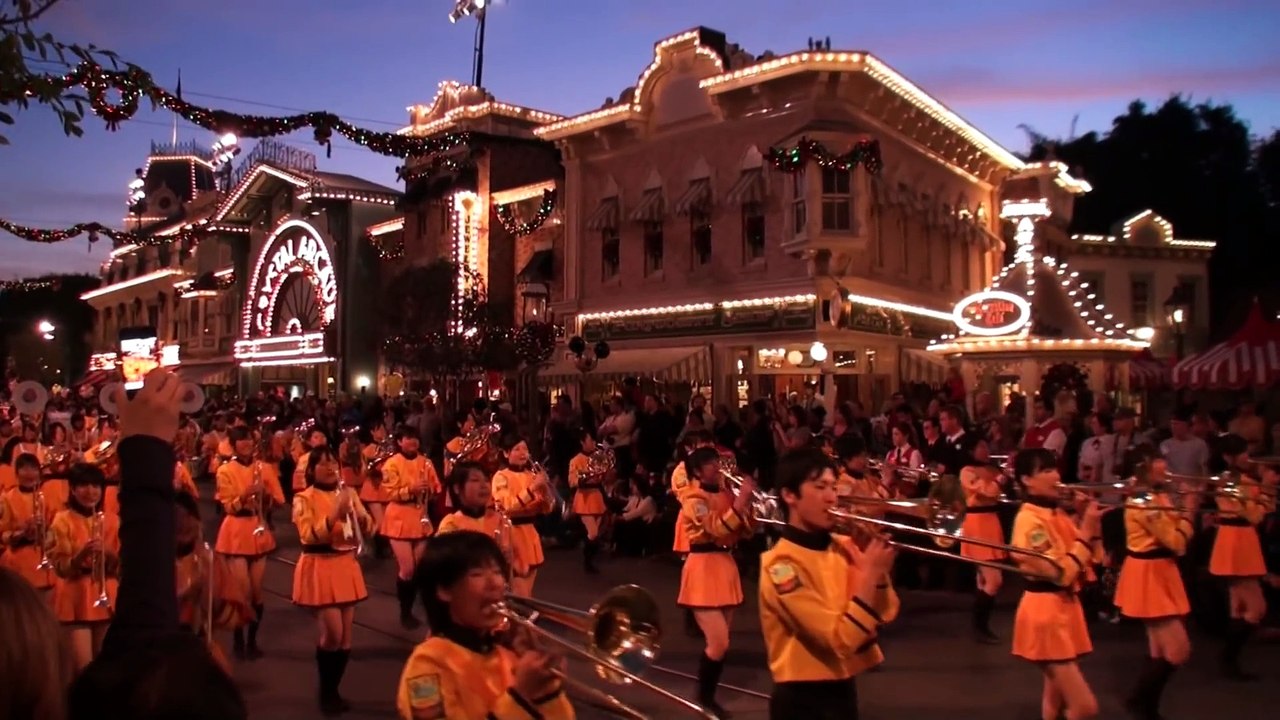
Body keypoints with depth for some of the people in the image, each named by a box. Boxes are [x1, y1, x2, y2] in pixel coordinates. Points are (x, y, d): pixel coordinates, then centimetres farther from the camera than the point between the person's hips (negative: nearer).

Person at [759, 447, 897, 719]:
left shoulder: (842, 547, 2)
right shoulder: (782, 563, -20)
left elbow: (885, 615, 2)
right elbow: (840, 639, -24)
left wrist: (880, 572, -13)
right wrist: (870, 573, -24)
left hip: (844, 689, 7)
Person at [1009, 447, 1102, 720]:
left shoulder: (1057, 514, 9)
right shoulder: (1029, 519, -18)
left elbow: (1086, 562, 9)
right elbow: (1062, 573, -23)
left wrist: (1092, 525, -3)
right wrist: (1086, 531, -21)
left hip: (1065, 608, 9)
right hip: (1045, 613, -9)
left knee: (1057, 698, 18)